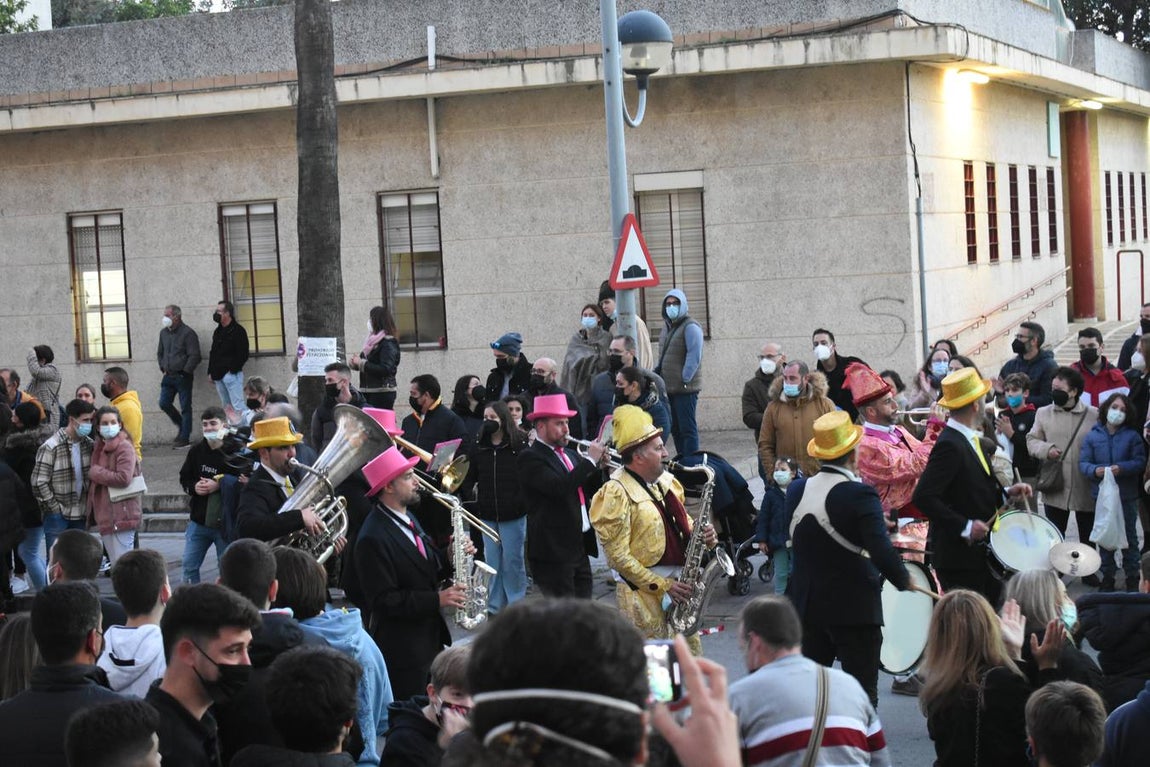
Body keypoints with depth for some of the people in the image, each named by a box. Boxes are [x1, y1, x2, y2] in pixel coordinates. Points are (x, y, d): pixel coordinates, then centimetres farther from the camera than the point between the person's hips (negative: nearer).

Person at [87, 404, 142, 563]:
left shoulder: (124, 447, -9)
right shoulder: (99, 447, 16)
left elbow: (124, 478, -20)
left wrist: (95, 472, -10)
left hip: (121, 516, -9)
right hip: (105, 516, 9)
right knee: (115, 566, 12)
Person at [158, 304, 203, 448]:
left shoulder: (188, 333, -11)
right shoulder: (164, 332, 11)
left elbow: (194, 356, -13)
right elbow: (160, 353, 23)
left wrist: (185, 372, -15)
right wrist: (163, 368, 11)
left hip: (183, 376, -7)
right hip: (169, 376, 7)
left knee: (185, 408, -1)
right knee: (164, 403, 4)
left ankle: (185, 437, 4)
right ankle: (182, 425, 25)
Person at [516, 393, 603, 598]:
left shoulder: (570, 455, 16)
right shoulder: (530, 458, -10)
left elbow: (589, 491, 18)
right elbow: (559, 488, -24)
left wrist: (600, 466, 1)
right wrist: (590, 460, -18)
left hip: (580, 548, 8)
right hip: (554, 550, -8)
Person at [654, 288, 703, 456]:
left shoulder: (690, 327, -10)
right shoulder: (667, 327, 17)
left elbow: (694, 356, -17)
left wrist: (684, 379, -19)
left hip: (685, 388, -9)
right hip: (669, 389, 9)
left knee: (687, 429, -7)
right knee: (675, 428, 12)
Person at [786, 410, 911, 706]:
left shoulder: (796, 490, 0)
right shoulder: (859, 495, -18)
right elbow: (881, 554, -24)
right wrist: (904, 580, -6)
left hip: (807, 606, 6)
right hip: (855, 610, -6)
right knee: (861, 694, 1)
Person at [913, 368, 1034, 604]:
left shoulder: (969, 440, 11)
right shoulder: (950, 445, -19)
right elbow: (923, 497, -26)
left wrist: (1007, 493, 5)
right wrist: (965, 527, -25)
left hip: (981, 554, 10)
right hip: (960, 558, -10)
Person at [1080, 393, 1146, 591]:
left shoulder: (1132, 436, -2)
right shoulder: (1092, 436, 1)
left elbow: (1140, 462, -6)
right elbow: (1083, 463, -3)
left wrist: (1121, 468, -22)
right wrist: (1095, 470, -24)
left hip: (1127, 495, -1)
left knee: (1129, 537, 7)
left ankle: (1132, 578, 15)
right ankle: (1107, 577, 20)